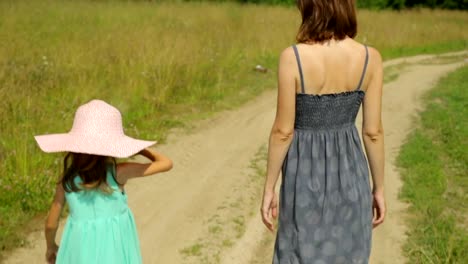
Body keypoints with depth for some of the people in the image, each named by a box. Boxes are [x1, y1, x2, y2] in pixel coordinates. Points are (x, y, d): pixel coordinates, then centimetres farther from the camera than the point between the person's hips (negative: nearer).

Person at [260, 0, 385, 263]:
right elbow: (373, 131, -6)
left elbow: (283, 131, -14)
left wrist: (269, 188, -3)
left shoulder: (293, 57, -18)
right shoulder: (370, 58, -10)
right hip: (350, 172, 3)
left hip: (305, 174, -2)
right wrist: (379, 187, 7)